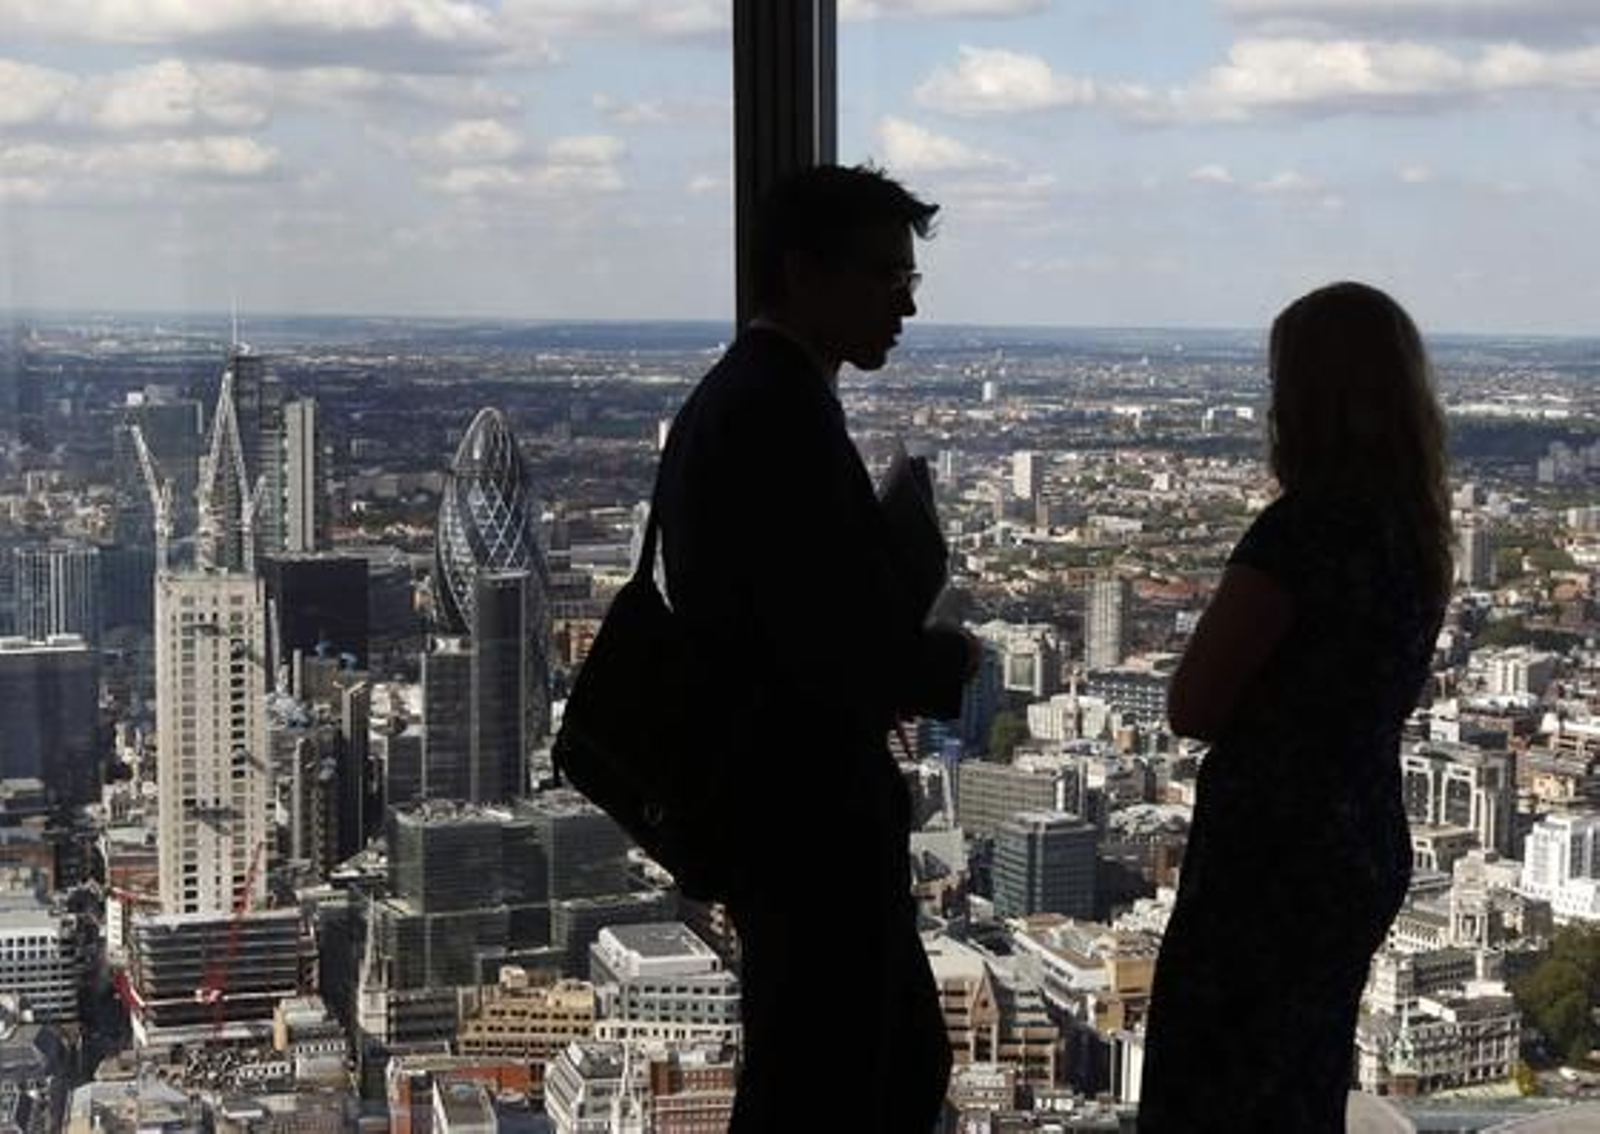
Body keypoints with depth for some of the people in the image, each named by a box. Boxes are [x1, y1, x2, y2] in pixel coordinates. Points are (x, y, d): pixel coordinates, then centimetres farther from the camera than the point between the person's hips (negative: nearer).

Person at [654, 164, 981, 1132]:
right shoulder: (783, 415, -21)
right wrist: (952, 661, -8)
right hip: (813, 824, -11)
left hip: (774, 807, 11)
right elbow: (837, 648, -27)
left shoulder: (732, 399, 12)